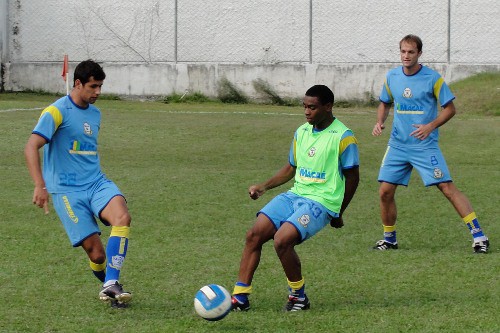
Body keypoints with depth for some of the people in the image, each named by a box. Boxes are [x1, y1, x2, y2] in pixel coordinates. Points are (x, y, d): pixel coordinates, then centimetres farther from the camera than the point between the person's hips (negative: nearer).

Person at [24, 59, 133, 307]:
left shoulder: (95, 113, 16)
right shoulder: (57, 112, -7)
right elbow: (31, 148, -16)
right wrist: (40, 185, -26)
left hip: (96, 183, 5)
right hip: (67, 191, -5)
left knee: (122, 217, -27)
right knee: (95, 251, -14)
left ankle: (111, 286, -29)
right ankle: (107, 282, 17)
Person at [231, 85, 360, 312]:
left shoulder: (343, 137, -8)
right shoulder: (302, 132, 12)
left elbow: (352, 177, -1)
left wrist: (338, 214, 3)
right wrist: (264, 187, 9)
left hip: (322, 201, -7)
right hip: (296, 194, 7)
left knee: (282, 240, -27)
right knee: (254, 234, -11)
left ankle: (299, 296, -6)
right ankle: (240, 296, -8)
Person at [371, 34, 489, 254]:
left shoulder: (432, 78, -8)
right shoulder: (392, 77, 6)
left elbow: (450, 108, -3)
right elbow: (385, 103, 21)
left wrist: (430, 126, -17)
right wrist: (380, 121, 2)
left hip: (425, 145, -5)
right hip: (397, 145, 5)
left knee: (447, 188, -12)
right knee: (385, 192, 0)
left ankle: (478, 235, -9)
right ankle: (389, 239, 21)